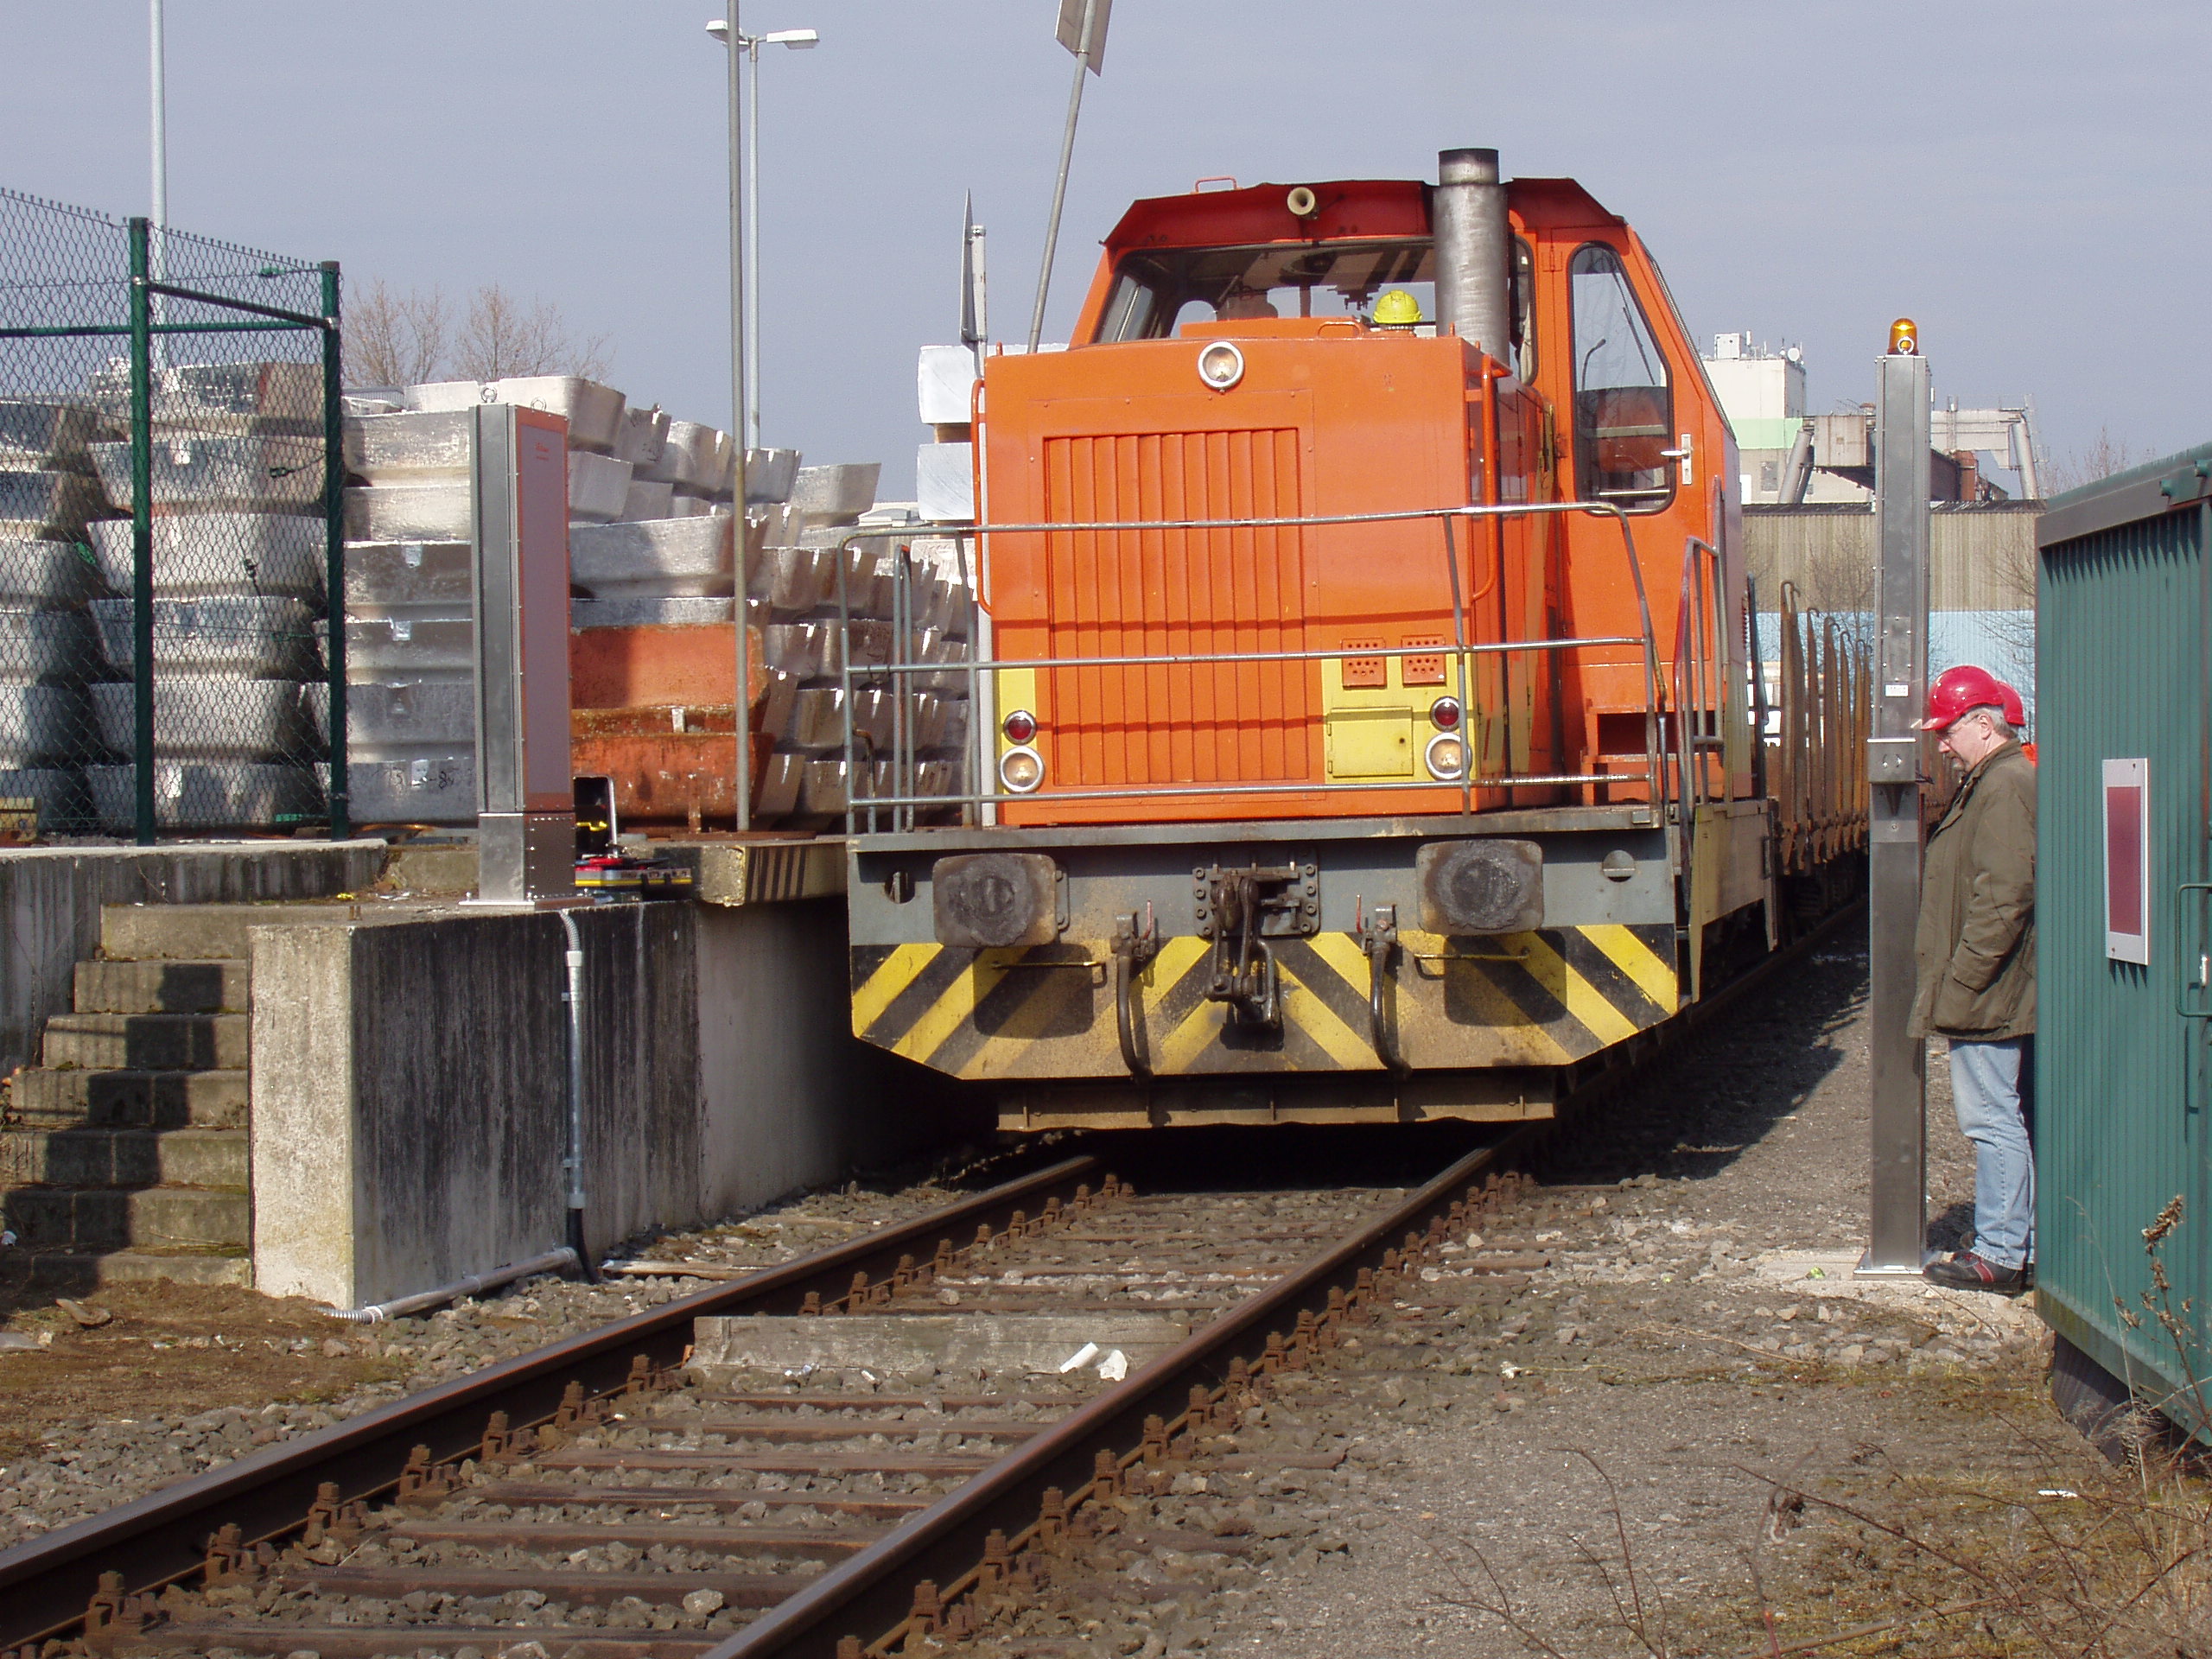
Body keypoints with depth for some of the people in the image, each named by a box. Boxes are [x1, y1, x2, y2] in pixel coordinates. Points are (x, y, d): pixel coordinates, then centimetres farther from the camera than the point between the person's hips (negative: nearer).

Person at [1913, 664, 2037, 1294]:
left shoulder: (2003, 788, -16)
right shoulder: (1998, 782, 17)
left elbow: (2002, 899, -23)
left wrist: (1959, 982, -21)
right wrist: (1953, 985, 20)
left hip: (1986, 999, -11)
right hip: (2011, 996, 11)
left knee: (1993, 1119, -7)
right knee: (2016, 1118, 13)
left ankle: (1999, 1253, -5)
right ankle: (2026, 1244, 18)